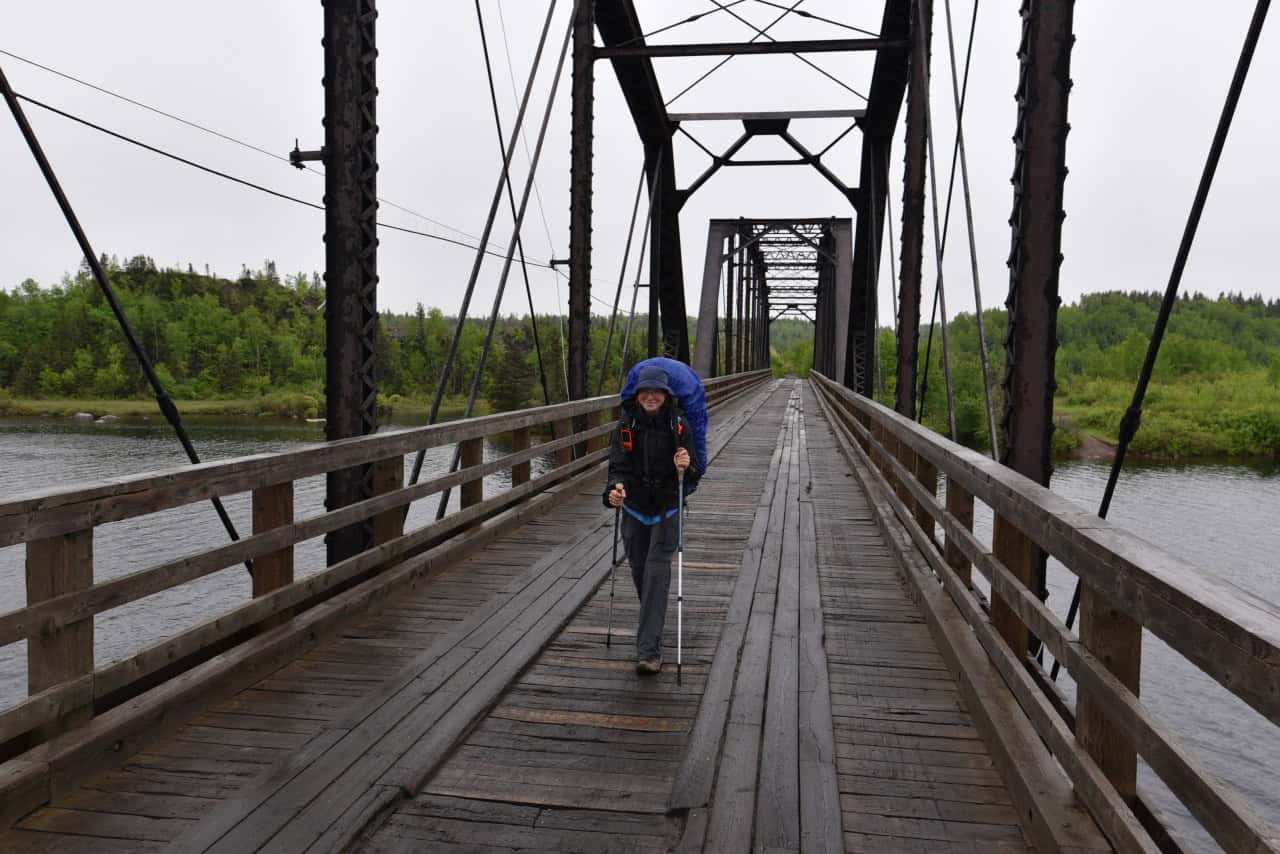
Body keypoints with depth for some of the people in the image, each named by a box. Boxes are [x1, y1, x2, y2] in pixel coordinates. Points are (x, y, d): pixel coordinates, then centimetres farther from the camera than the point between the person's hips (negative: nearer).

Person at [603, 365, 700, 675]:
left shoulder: (678, 425, -9)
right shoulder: (626, 425, -5)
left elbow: (693, 477, -8)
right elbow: (617, 466, -9)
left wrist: (685, 468, -31)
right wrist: (615, 488, -30)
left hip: (667, 507, -3)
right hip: (635, 507, 3)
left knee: (657, 570, -13)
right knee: (639, 570, 13)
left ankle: (649, 650, -14)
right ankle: (652, 629, 41)